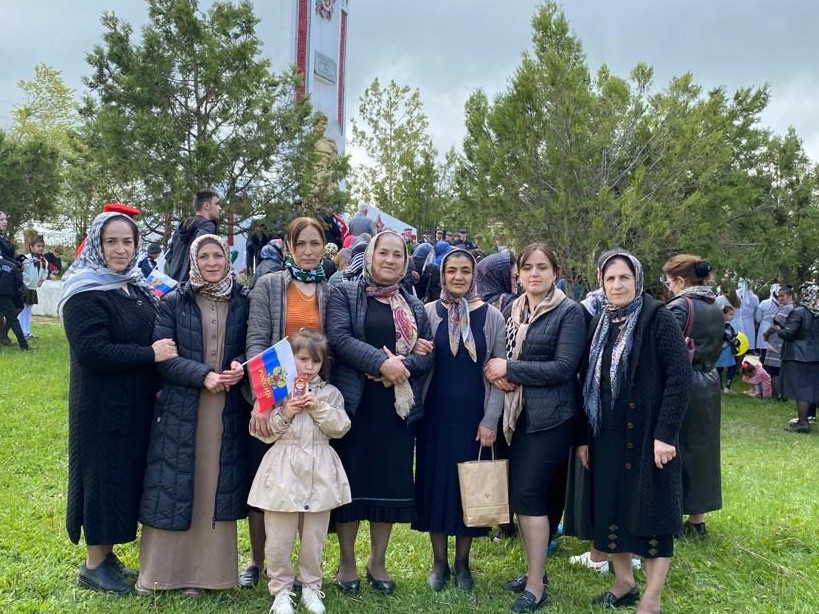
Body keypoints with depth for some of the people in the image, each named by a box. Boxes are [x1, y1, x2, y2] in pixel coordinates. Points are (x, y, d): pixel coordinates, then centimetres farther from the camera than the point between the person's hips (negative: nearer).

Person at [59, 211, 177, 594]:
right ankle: (93, 565, 16)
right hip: (102, 404, -8)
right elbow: (91, 351, -25)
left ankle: (107, 554, 29)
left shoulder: (136, 287, 10)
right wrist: (151, 354, -22)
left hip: (135, 401, 8)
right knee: (104, 475, 1)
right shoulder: (86, 293, -15)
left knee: (128, 474, 14)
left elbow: (150, 335, 21)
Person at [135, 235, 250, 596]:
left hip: (229, 411, 1)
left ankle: (203, 570, 19)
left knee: (217, 486, 6)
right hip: (180, 409, -1)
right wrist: (204, 375, -19)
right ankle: (158, 569, 18)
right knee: (172, 484, 3)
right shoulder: (174, 302, 1)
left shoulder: (244, 302, 5)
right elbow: (162, 356, -6)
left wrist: (240, 366, -14)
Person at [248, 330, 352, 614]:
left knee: (314, 536, 11)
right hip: (283, 471, -1)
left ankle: (311, 587, 27)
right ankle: (281, 590, 19)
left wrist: (319, 408, -12)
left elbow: (340, 428, -2)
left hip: (318, 473, 2)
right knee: (279, 538, 3)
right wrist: (284, 415, -14)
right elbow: (262, 431, -1)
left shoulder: (330, 393, 7)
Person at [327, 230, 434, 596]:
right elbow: (339, 337, -13)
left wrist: (400, 366, -15)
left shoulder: (414, 306, 13)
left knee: (391, 480, 7)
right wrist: (381, 362, -23)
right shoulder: (345, 295, 2)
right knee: (352, 478, 2)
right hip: (355, 403, -3)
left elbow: (428, 356, 5)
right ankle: (346, 562, 17)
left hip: (398, 407, 4)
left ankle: (378, 562, 22)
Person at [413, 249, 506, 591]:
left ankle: (462, 563, 23)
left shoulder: (491, 316, -1)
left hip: (474, 413, -1)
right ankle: (439, 561, 22)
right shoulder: (428, 312, 1)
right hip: (436, 412, 1)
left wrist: (490, 419, -6)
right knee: (435, 480, 7)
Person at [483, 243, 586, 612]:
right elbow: (501, 355, 18)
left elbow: (564, 367, -15)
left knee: (529, 493, -8)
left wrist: (510, 370, -15)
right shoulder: (512, 310, 11)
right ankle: (534, 570, 26)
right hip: (517, 414, 6)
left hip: (550, 417, -6)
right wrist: (499, 375, -5)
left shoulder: (569, 312, -7)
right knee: (519, 494, 9)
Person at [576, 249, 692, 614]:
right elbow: (588, 382, 12)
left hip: (647, 434, -6)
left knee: (651, 513, 1)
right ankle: (623, 583, 29)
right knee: (611, 508, 11)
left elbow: (680, 375, -14)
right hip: (607, 435, 6)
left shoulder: (657, 318, -8)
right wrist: (583, 437, 10)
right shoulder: (600, 325, 10)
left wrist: (666, 433, -20)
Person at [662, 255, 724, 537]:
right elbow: (715, 350, 15)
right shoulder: (716, 310, 9)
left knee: (676, 452, 2)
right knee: (701, 450, 14)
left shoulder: (679, 307, -16)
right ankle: (697, 520, 23)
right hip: (709, 385, 8)